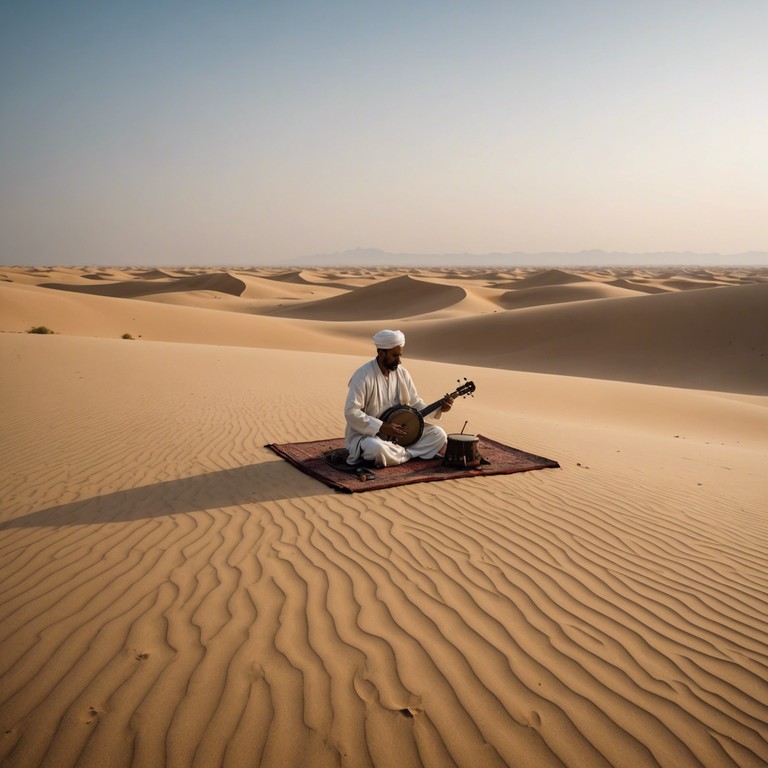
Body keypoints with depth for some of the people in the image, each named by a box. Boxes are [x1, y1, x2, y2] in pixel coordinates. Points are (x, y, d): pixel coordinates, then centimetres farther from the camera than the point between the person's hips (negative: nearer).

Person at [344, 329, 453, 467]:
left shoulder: (402, 373, 2)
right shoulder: (363, 375, -18)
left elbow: (415, 403, 9)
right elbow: (351, 412, -22)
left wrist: (438, 408, -8)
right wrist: (382, 427, -25)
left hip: (399, 431, 6)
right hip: (368, 433, -6)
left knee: (438, 434, -4)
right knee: (377, 448, -40)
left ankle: (401, 453, -12)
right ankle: (409, 454, -12)